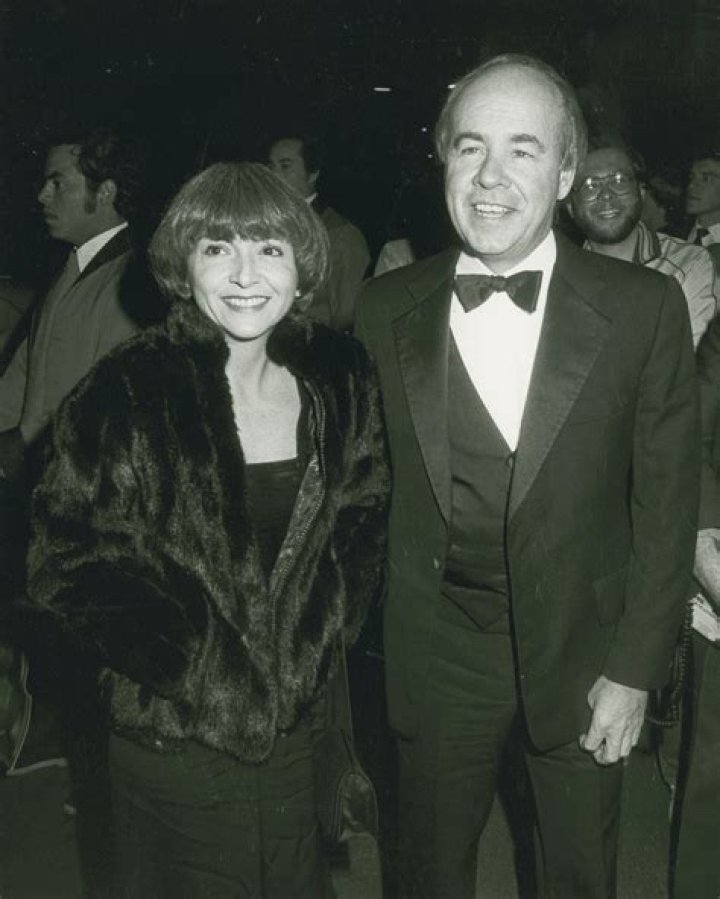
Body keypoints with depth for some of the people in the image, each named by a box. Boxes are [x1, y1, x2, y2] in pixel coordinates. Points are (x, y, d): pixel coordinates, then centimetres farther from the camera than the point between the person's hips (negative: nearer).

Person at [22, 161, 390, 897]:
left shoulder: (338, 379, -3)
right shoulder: (123, 399, -15)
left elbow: (367, 513, 9)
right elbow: (65, 573, -12)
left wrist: (327, 624, -3)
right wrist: (191, 659, -15)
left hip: (296, 726, 4)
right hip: (173, 745, -3)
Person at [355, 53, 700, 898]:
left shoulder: (644, 307, -10)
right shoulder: (385, 310, -5)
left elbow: (666, 502, -6)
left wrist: (635, 669, -7)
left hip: (584, 650, 0)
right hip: (436, 654, 1)